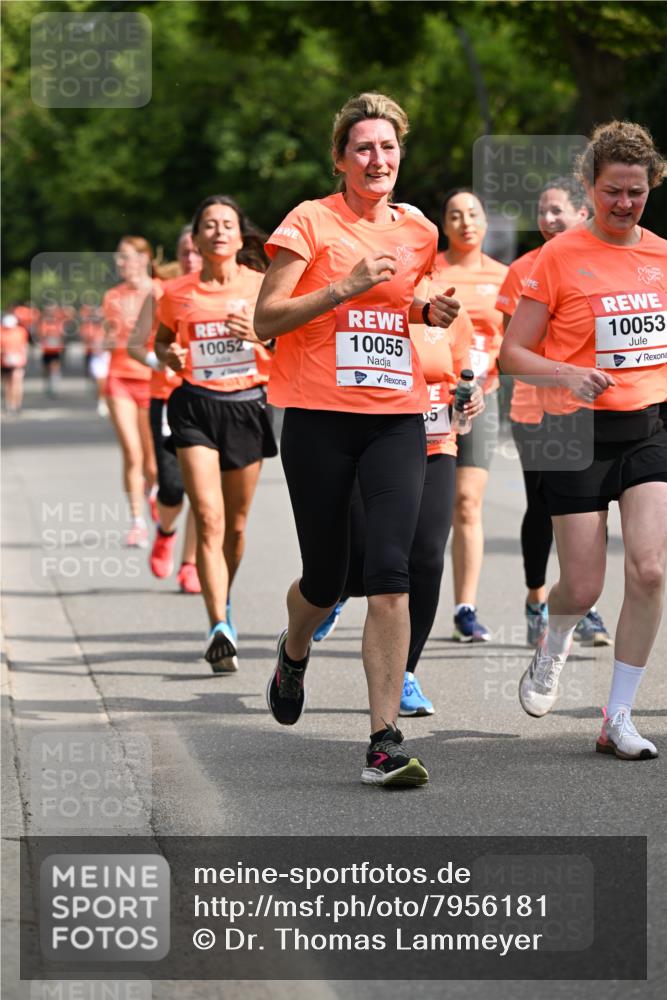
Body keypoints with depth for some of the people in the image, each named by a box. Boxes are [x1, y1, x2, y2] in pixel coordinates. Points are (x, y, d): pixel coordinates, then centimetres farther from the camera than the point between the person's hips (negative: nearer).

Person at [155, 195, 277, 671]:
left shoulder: (263, 286, 0)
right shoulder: (178, 293, 2)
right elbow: (161, 340, 19)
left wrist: (262, 334, -16)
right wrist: (169, 355, -3)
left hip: (248, 405, 1)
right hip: (196, 407, -1)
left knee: (236, 522, 13)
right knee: (209, 519, -15)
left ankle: (224, 602, 40)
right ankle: (221, 628, -21)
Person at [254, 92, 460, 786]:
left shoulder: (419, 231, 12)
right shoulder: (311, 222, -2)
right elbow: (265, 320, -7)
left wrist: (426, 312, 8)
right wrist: (345, 287, -18)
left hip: (397, 420, 3)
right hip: (319, 418, -2)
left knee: (390, 573, -14)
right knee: (325, 580, 7)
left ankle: (384, 740, -15)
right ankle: (294, 651, 45)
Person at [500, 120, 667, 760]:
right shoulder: (559, 257, -5)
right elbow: (512, 353, -5)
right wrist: (566, 375, -21)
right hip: (579, 435, -3)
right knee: (582, 589, 0)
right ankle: (553, 648, 38)